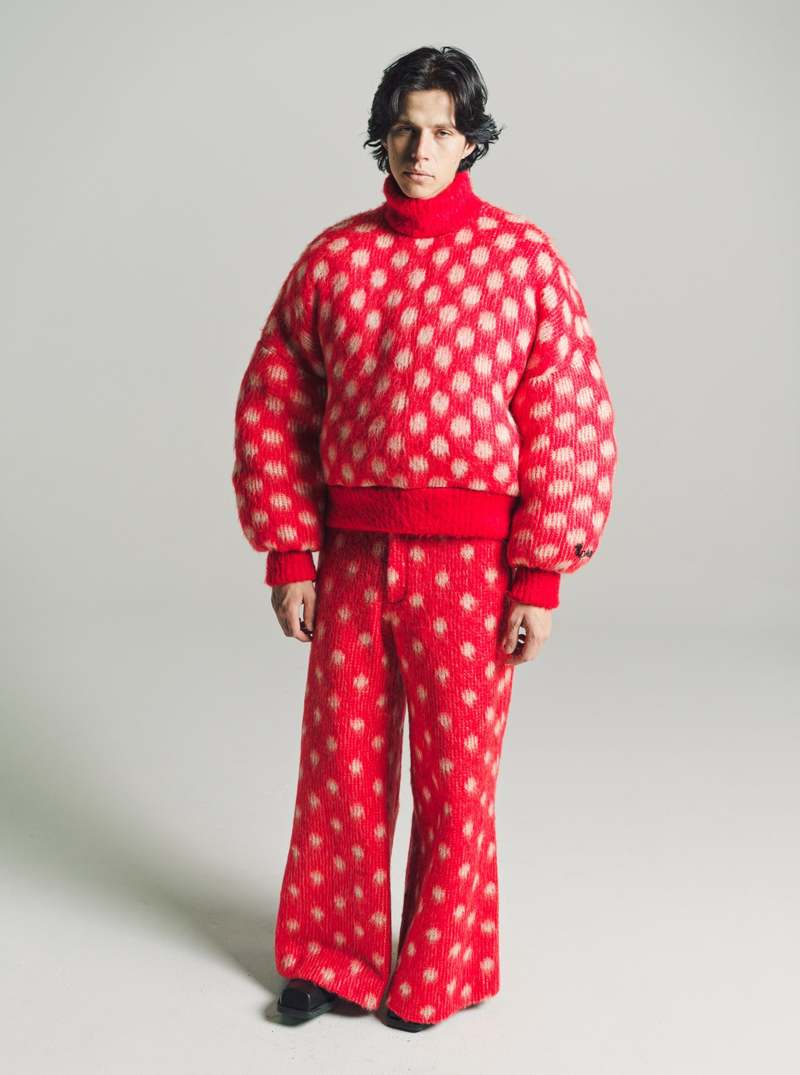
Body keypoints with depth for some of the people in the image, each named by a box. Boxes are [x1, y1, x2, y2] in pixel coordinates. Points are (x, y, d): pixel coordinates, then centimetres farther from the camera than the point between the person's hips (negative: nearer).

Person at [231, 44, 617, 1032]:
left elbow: (573, 424, -5)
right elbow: (270, 409, 7)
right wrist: (288, 556, 2)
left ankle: (437, 973, 30)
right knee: (342, 762, 11)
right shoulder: (331, 258, 5)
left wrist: (540, 579, -8)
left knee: (456, 774, 8)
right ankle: (335, 956, 33)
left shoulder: (525, 258, -3)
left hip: (470, 561, -2)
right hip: (351, 553, 3)